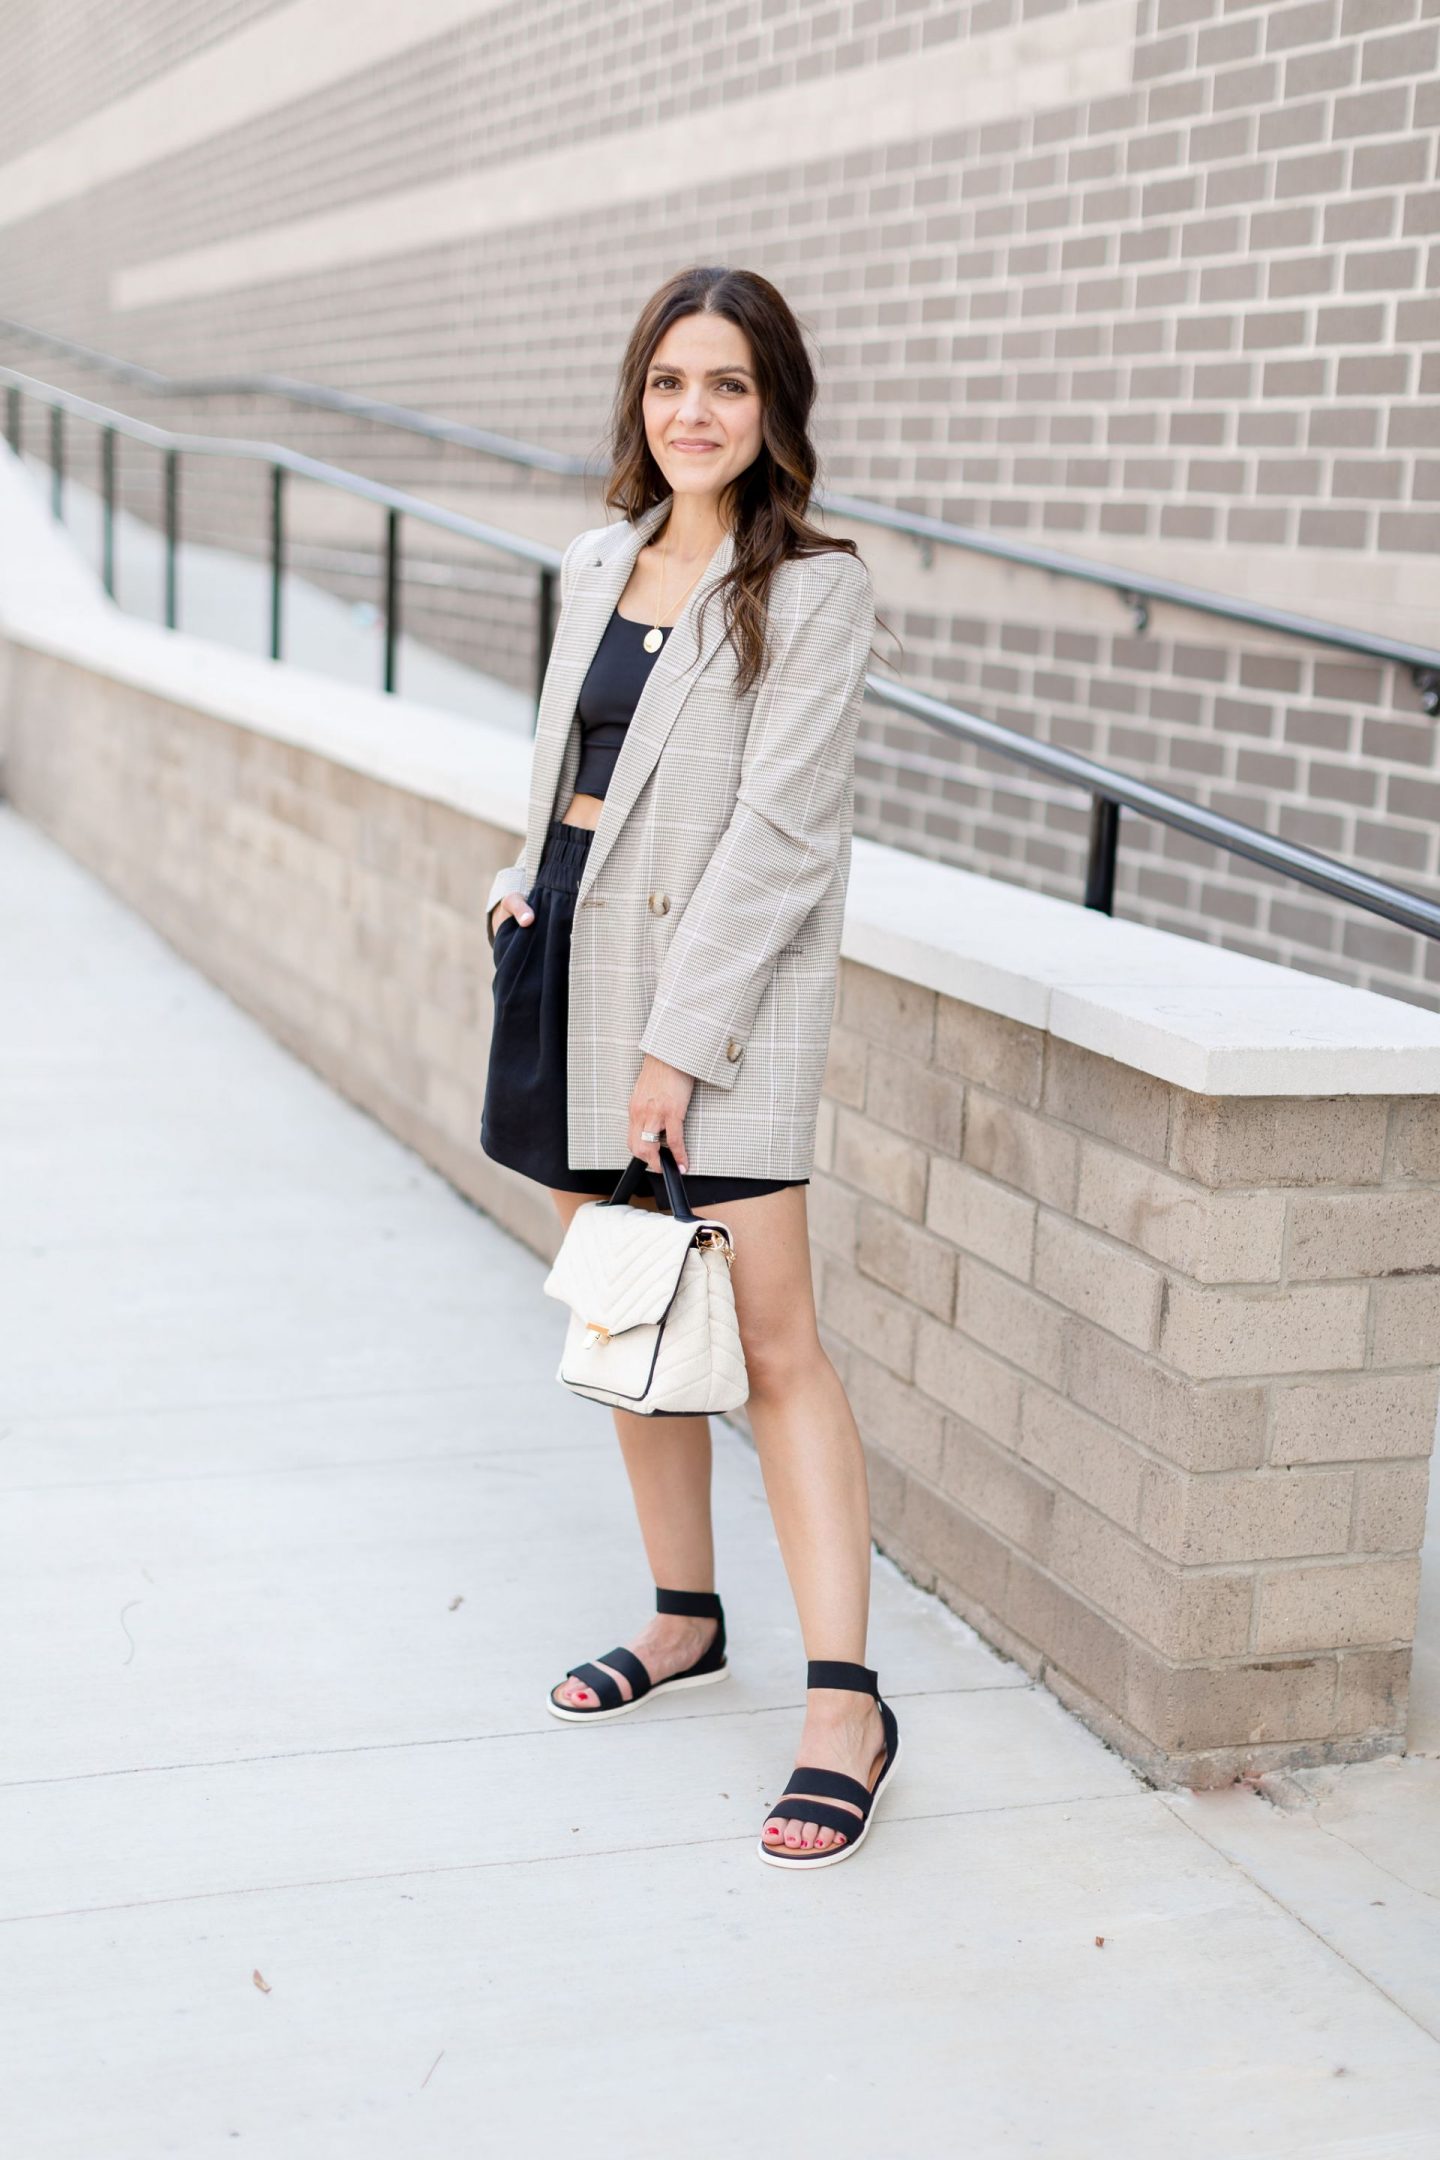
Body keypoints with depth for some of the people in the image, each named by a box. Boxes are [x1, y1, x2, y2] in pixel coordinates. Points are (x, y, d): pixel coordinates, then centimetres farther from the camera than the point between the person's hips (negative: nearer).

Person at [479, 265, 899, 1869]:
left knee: (770, 1338, -10)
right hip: (570, 960, 7)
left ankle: (844, 1700, -8)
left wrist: (680, 1038, -18)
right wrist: (521, 888, 5)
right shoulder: (598, 564, 12)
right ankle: (685, 1618, 28)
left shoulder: (814, 590, -8)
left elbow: (776, 831, -15)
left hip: (721, 980, -7)